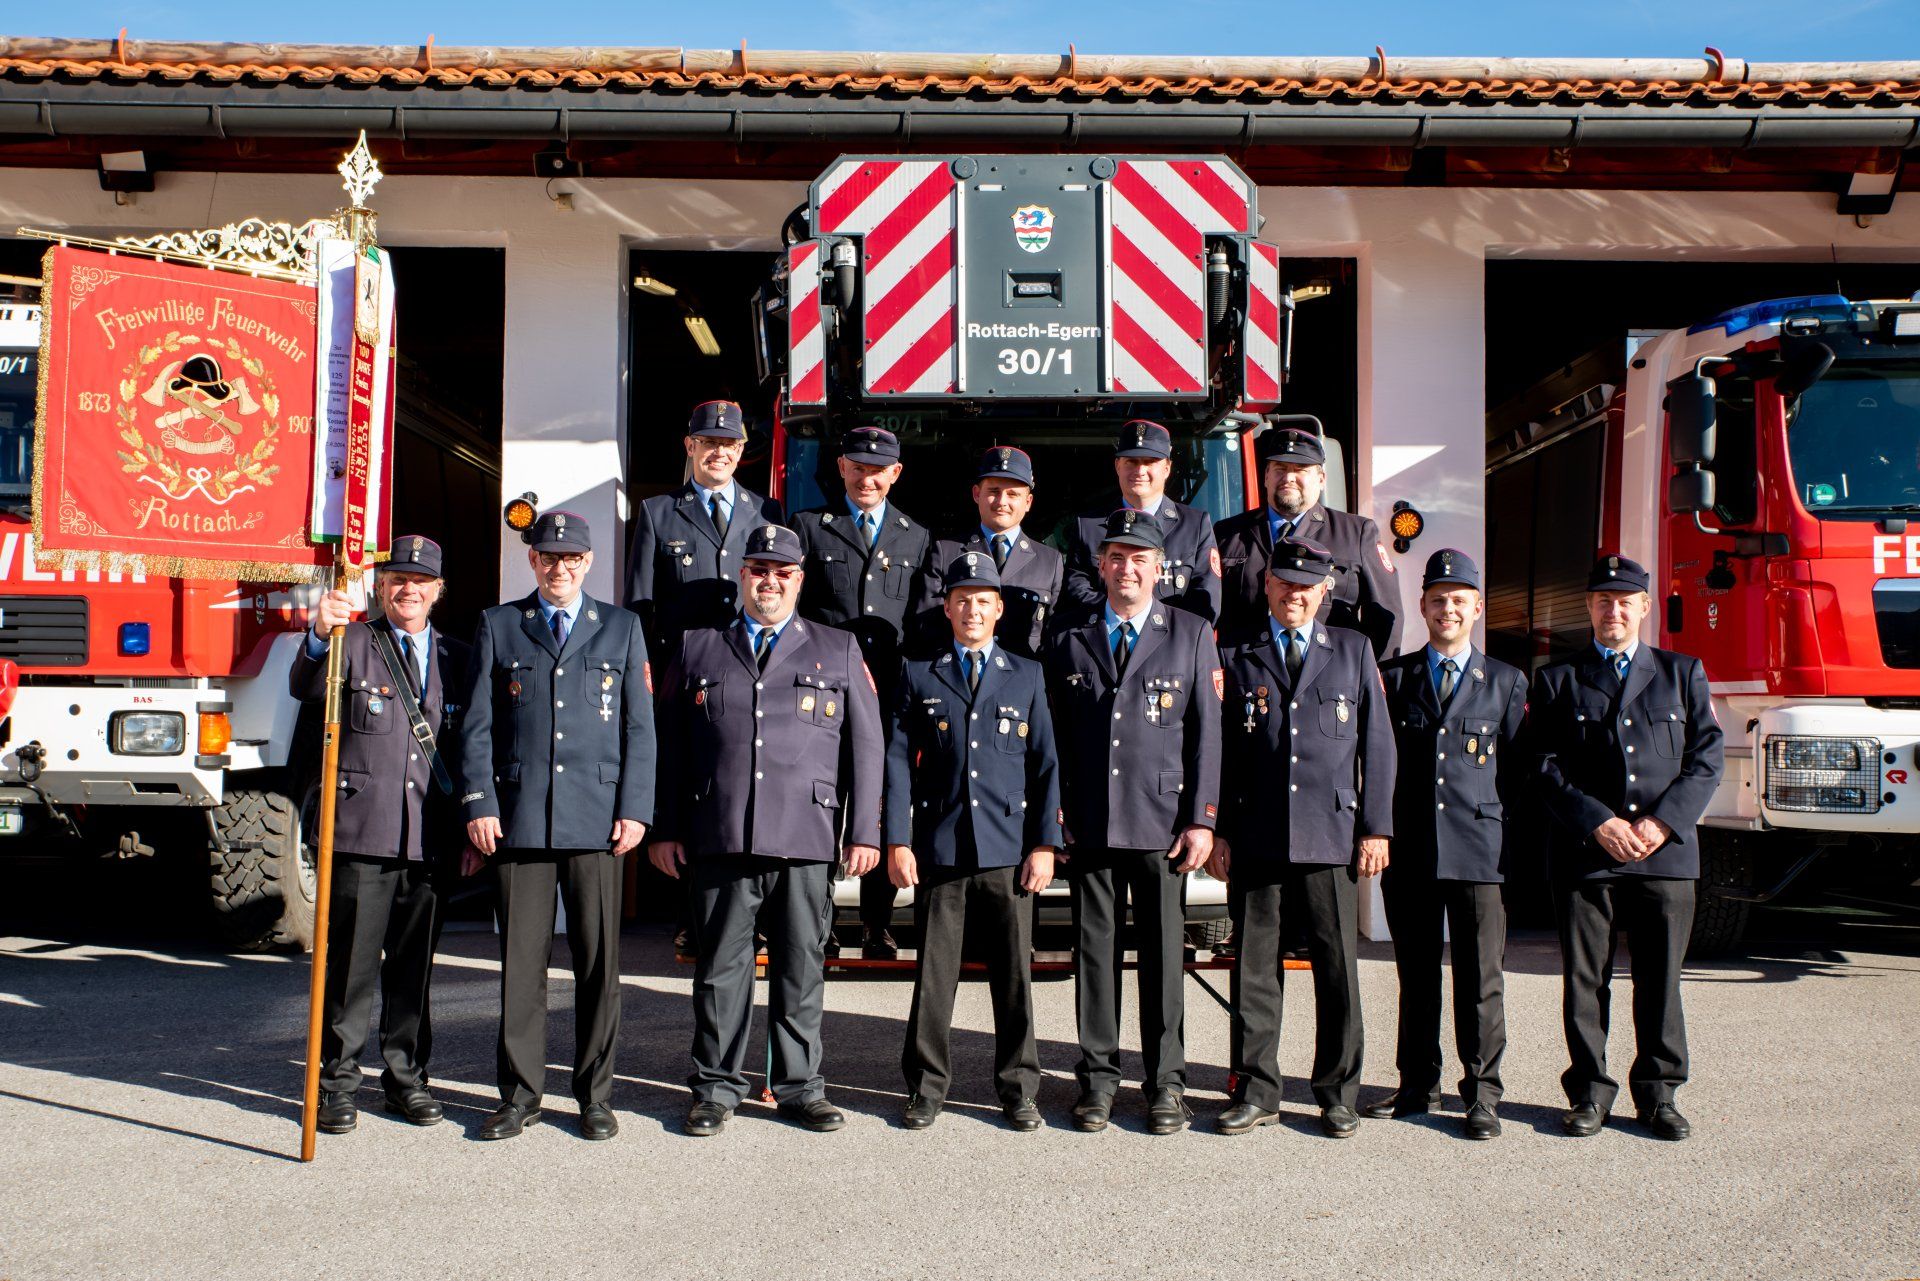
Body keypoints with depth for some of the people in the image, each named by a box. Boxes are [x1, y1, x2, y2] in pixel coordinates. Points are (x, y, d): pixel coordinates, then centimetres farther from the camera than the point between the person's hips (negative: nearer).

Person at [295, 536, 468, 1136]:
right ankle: (337, 1081, 11)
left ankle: (406, 1076, 21)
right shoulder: (354, 644, 5)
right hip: (362, 832, -3)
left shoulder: (457, 658, 14)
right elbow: (304, 688, -16)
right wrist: (320, 637, -36)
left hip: (431, 838, 3)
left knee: (415, 963, 10)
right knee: (351, 962, 0)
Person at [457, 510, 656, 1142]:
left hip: (596, 818, 0)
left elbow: (639, 727, 8)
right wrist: (479, 805, -2)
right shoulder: (498, 626, 12)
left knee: (598, 958, 1)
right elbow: (476, 726, 8)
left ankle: (595, 1095, 12)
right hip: (518, 819, 0)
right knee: (521, 958, 3)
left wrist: (635, 808, -1)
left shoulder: (621, 628, 12)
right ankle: (520, 1094, 14)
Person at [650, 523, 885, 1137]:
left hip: (806, 839, 0)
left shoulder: (839, 650, 12)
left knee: (801, 967, 5)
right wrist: (665, 828, 6)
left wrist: (864, 831, 1)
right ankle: (717, 1087, 17)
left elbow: (867, 745, 8)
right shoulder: (698, 649, 14)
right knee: (721, 965, 5)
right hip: (718, 839, 0)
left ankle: (801, 1087, 18)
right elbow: (672, 746, 13)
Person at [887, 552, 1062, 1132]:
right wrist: (897, 840, -3)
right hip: (939, 846, 0)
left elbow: (1046, 764, 7)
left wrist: (1045, 844, -1)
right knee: (934, 972, 4)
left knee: (1014, 973, 4)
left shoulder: (1028, 675, 10)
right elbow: (899, 761, 5)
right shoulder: (920, 675, 8)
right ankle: (927, 1087, 16)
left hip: (1009, 847, 1)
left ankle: (1018, 1089, 16)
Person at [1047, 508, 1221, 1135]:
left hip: (1161, 823, -1)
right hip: (1090, 824, 1)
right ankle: (1098, 1078, 16)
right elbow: (1057, 736, 10)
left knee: (1163, 952, 3)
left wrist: (1201, 820, -4)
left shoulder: (1191, 634, 7)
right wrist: (1055, 818, 3)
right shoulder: (1071, 640, 10)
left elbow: (1205, 732, 3)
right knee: (1095, 949, 5)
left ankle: (1165, 1082, 14)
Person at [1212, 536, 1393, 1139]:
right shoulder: (1237, 657, 10)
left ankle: (1337, 1094, 15)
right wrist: (1218, 831, 3)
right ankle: (1256, 1091, 15)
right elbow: (1221, 751, 9)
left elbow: (1377, 744, 9)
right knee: (1255, 966, 5)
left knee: (1338, 967, 2)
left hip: (1331, 836, 0)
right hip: (1254, 838, 0)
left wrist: (1375, 827, 2)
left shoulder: (1353, 651, 11)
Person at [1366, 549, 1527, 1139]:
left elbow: (1519, 773, 7)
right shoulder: (1391, 677, 9)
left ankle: (1482, 1095, 11)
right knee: (1416, 976, 10)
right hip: (1409, 851, 1)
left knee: (1480, 980, 1)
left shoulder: (1506, 682, 8)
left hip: (1480, 852, -1)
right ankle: (1418, 1086, 22)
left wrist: (1514, 845, 0)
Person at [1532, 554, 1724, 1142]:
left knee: (1660, 979, 5)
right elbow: (1548, 767, 2)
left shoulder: (1683, 673, 14)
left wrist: (1663, 822, -8)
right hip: (1585, 855, -1)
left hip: (1667, 852, 1)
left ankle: (1658, 1093, 17)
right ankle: (1590, 1090, 14)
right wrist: (1599, 823, -10)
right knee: (1584, 980, 3)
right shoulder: (1558, 679, 11)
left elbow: (1706, 758, 6)